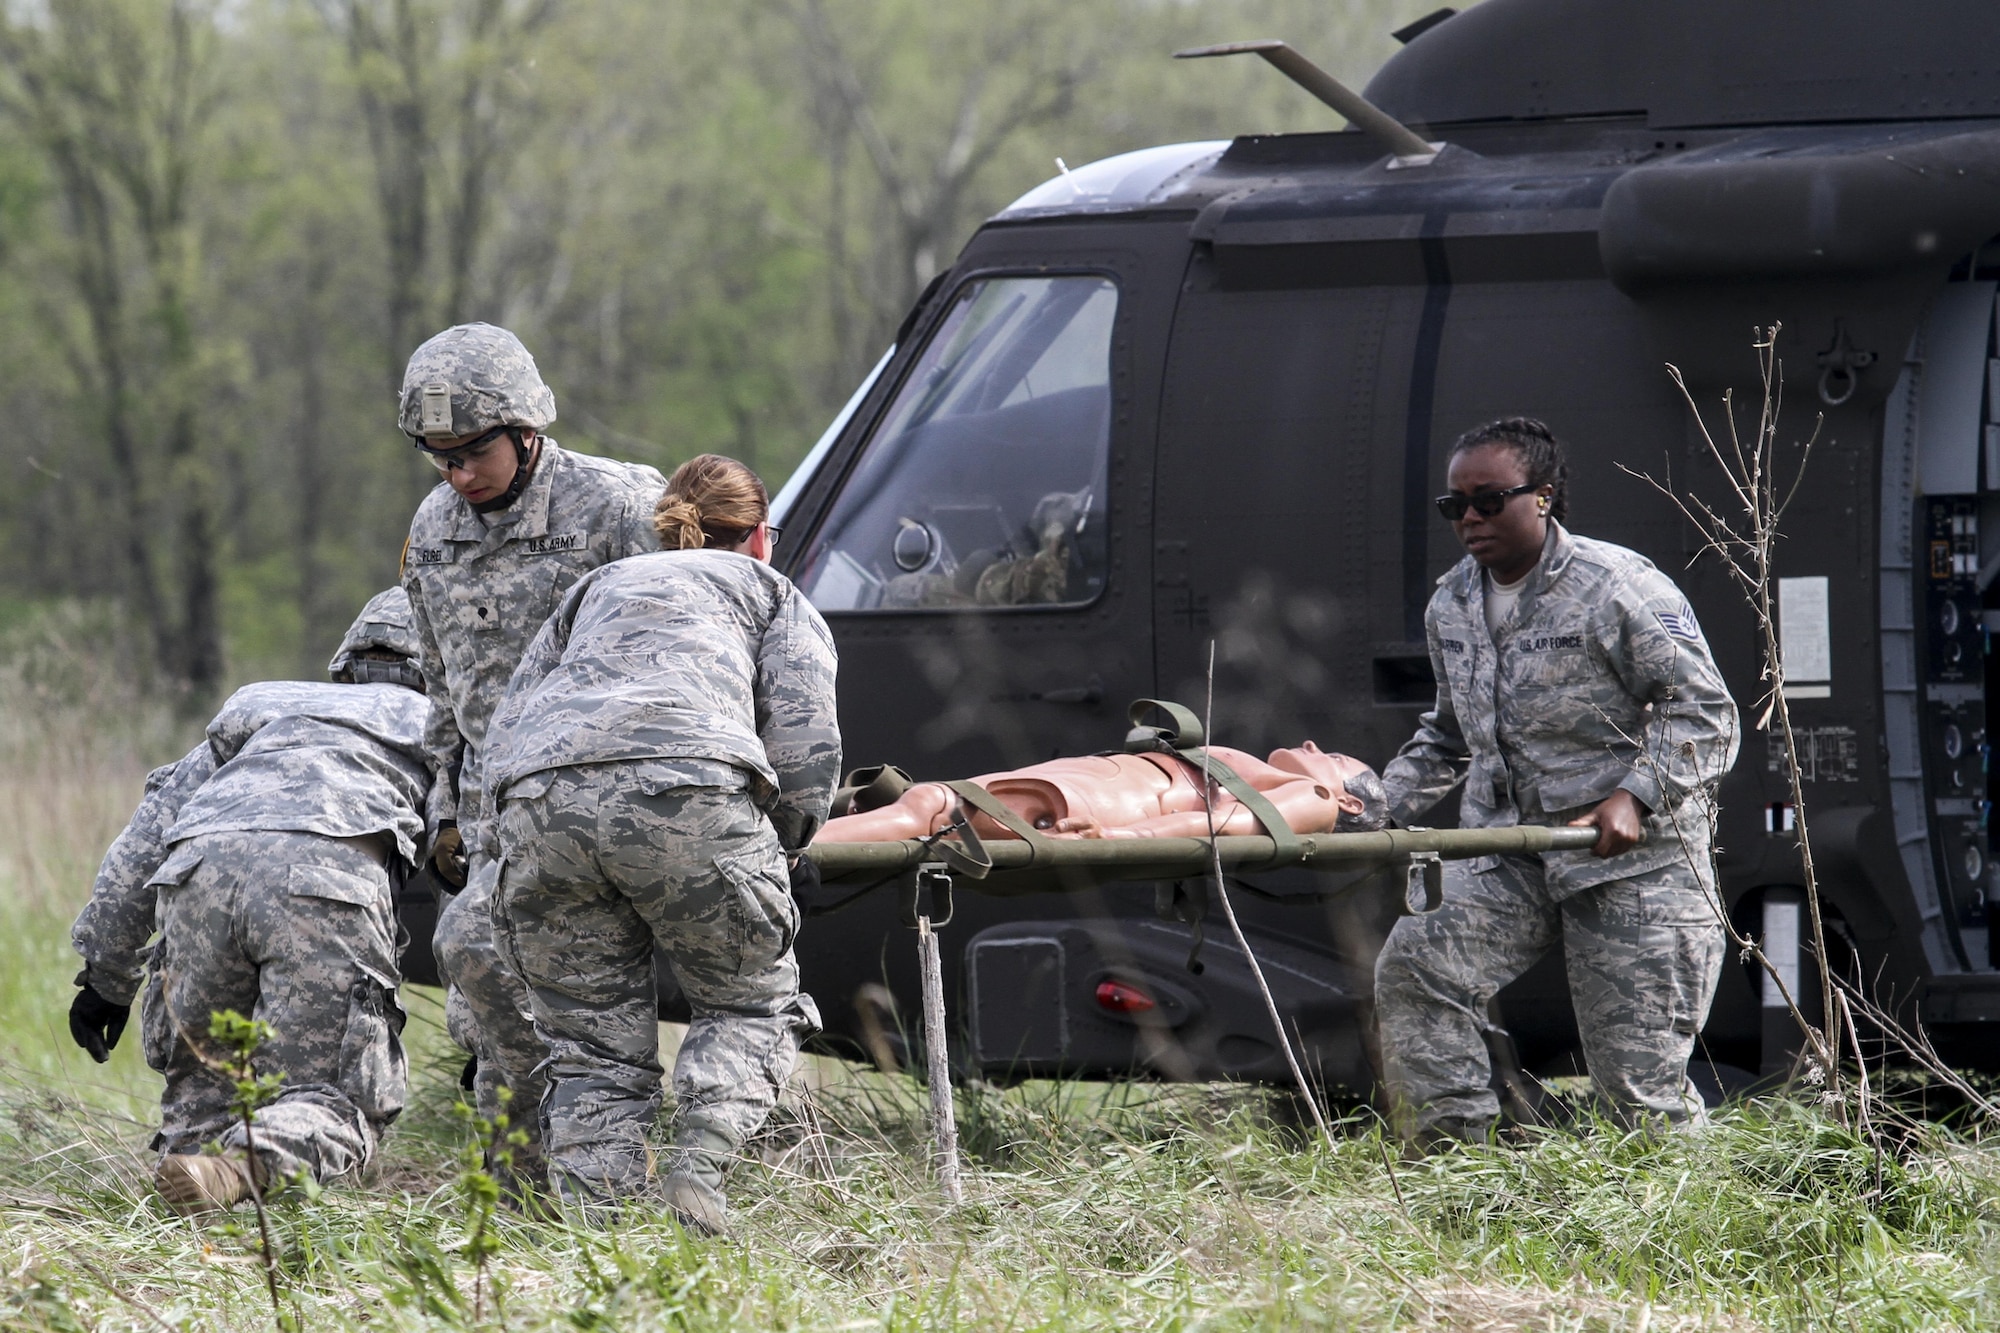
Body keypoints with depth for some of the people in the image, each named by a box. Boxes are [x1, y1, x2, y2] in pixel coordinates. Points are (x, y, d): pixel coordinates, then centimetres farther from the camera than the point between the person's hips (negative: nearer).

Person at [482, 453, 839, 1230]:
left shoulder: (598, 588, 38)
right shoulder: (776, 596, 28)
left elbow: (502, 739, 27)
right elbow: (804, 747, 10)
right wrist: (768, 858, 23)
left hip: (541, 795, 3)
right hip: (688, 786, -3)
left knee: (592, 1048, 12)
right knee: (751, 1004, 14)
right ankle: (701, 1162, -10)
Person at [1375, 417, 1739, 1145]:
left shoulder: (1617, 587, -9)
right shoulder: (1451, 606, 13)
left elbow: (1703, 710, -10)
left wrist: (1635, 795, -25)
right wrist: (1380, 805, 13)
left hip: (1633, 862, -6)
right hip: (1506, 851, 6)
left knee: (1637, 1072, -7)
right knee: (1413, 970, -17)